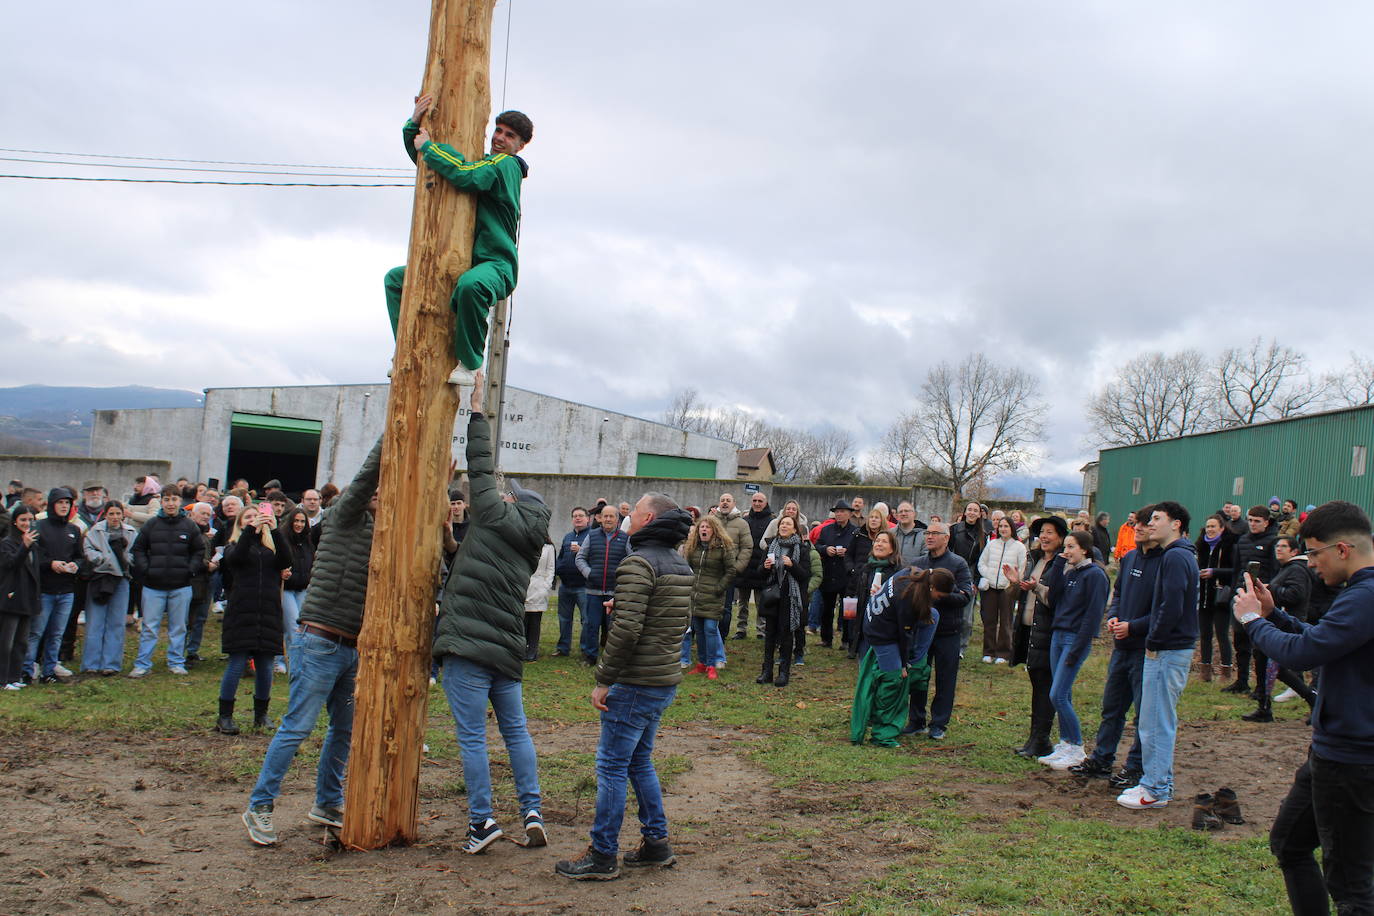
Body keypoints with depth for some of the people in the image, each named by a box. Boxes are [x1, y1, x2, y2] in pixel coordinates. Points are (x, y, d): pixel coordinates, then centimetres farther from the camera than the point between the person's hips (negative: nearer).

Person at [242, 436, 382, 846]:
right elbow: (368, 474, -17)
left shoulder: (379, 533, 14)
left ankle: (328, 804, 26)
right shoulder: (345, 517, -5)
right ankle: (259, 807, 6)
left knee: (345, 729, 13)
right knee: (297, 727, -5)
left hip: (351, 648, 8)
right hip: (318, 643, -8)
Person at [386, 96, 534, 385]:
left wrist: (428, 146, -14)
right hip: (463, 263, 9)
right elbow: (420, 155, 25)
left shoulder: (506, 165, -5)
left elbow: (468, 176, -27)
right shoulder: (480, 162, 21)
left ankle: (470, 363, -26)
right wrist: (415, 123, 5)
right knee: (396, 278, 14)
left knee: (470, 285, -43)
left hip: (496, 266, -9)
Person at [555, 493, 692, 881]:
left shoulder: (639, 564, -18)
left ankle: (602, 856, 9)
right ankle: (656, 843, 25)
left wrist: (603, 681, -17)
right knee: (639, 761, 20)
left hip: (636, 684, -9)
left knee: (611, 766, 1)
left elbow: (626, 630, -25)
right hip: (666, 681, 9)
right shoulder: (681, 566, 11)